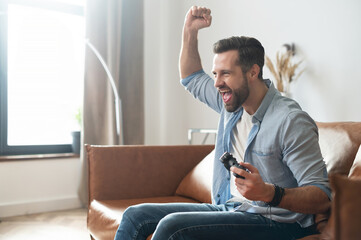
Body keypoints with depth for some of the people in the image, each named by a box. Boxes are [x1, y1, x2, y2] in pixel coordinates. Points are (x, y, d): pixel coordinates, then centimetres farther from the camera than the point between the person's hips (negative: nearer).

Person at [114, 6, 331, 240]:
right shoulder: (233, 102, 5)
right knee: (136, 215, 0)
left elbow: (322, 198, -19)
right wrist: (190, 30, 13)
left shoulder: (291, 121, -19)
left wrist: (269, 193, -36)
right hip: (227, 209, 8)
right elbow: (191, 77, 24)